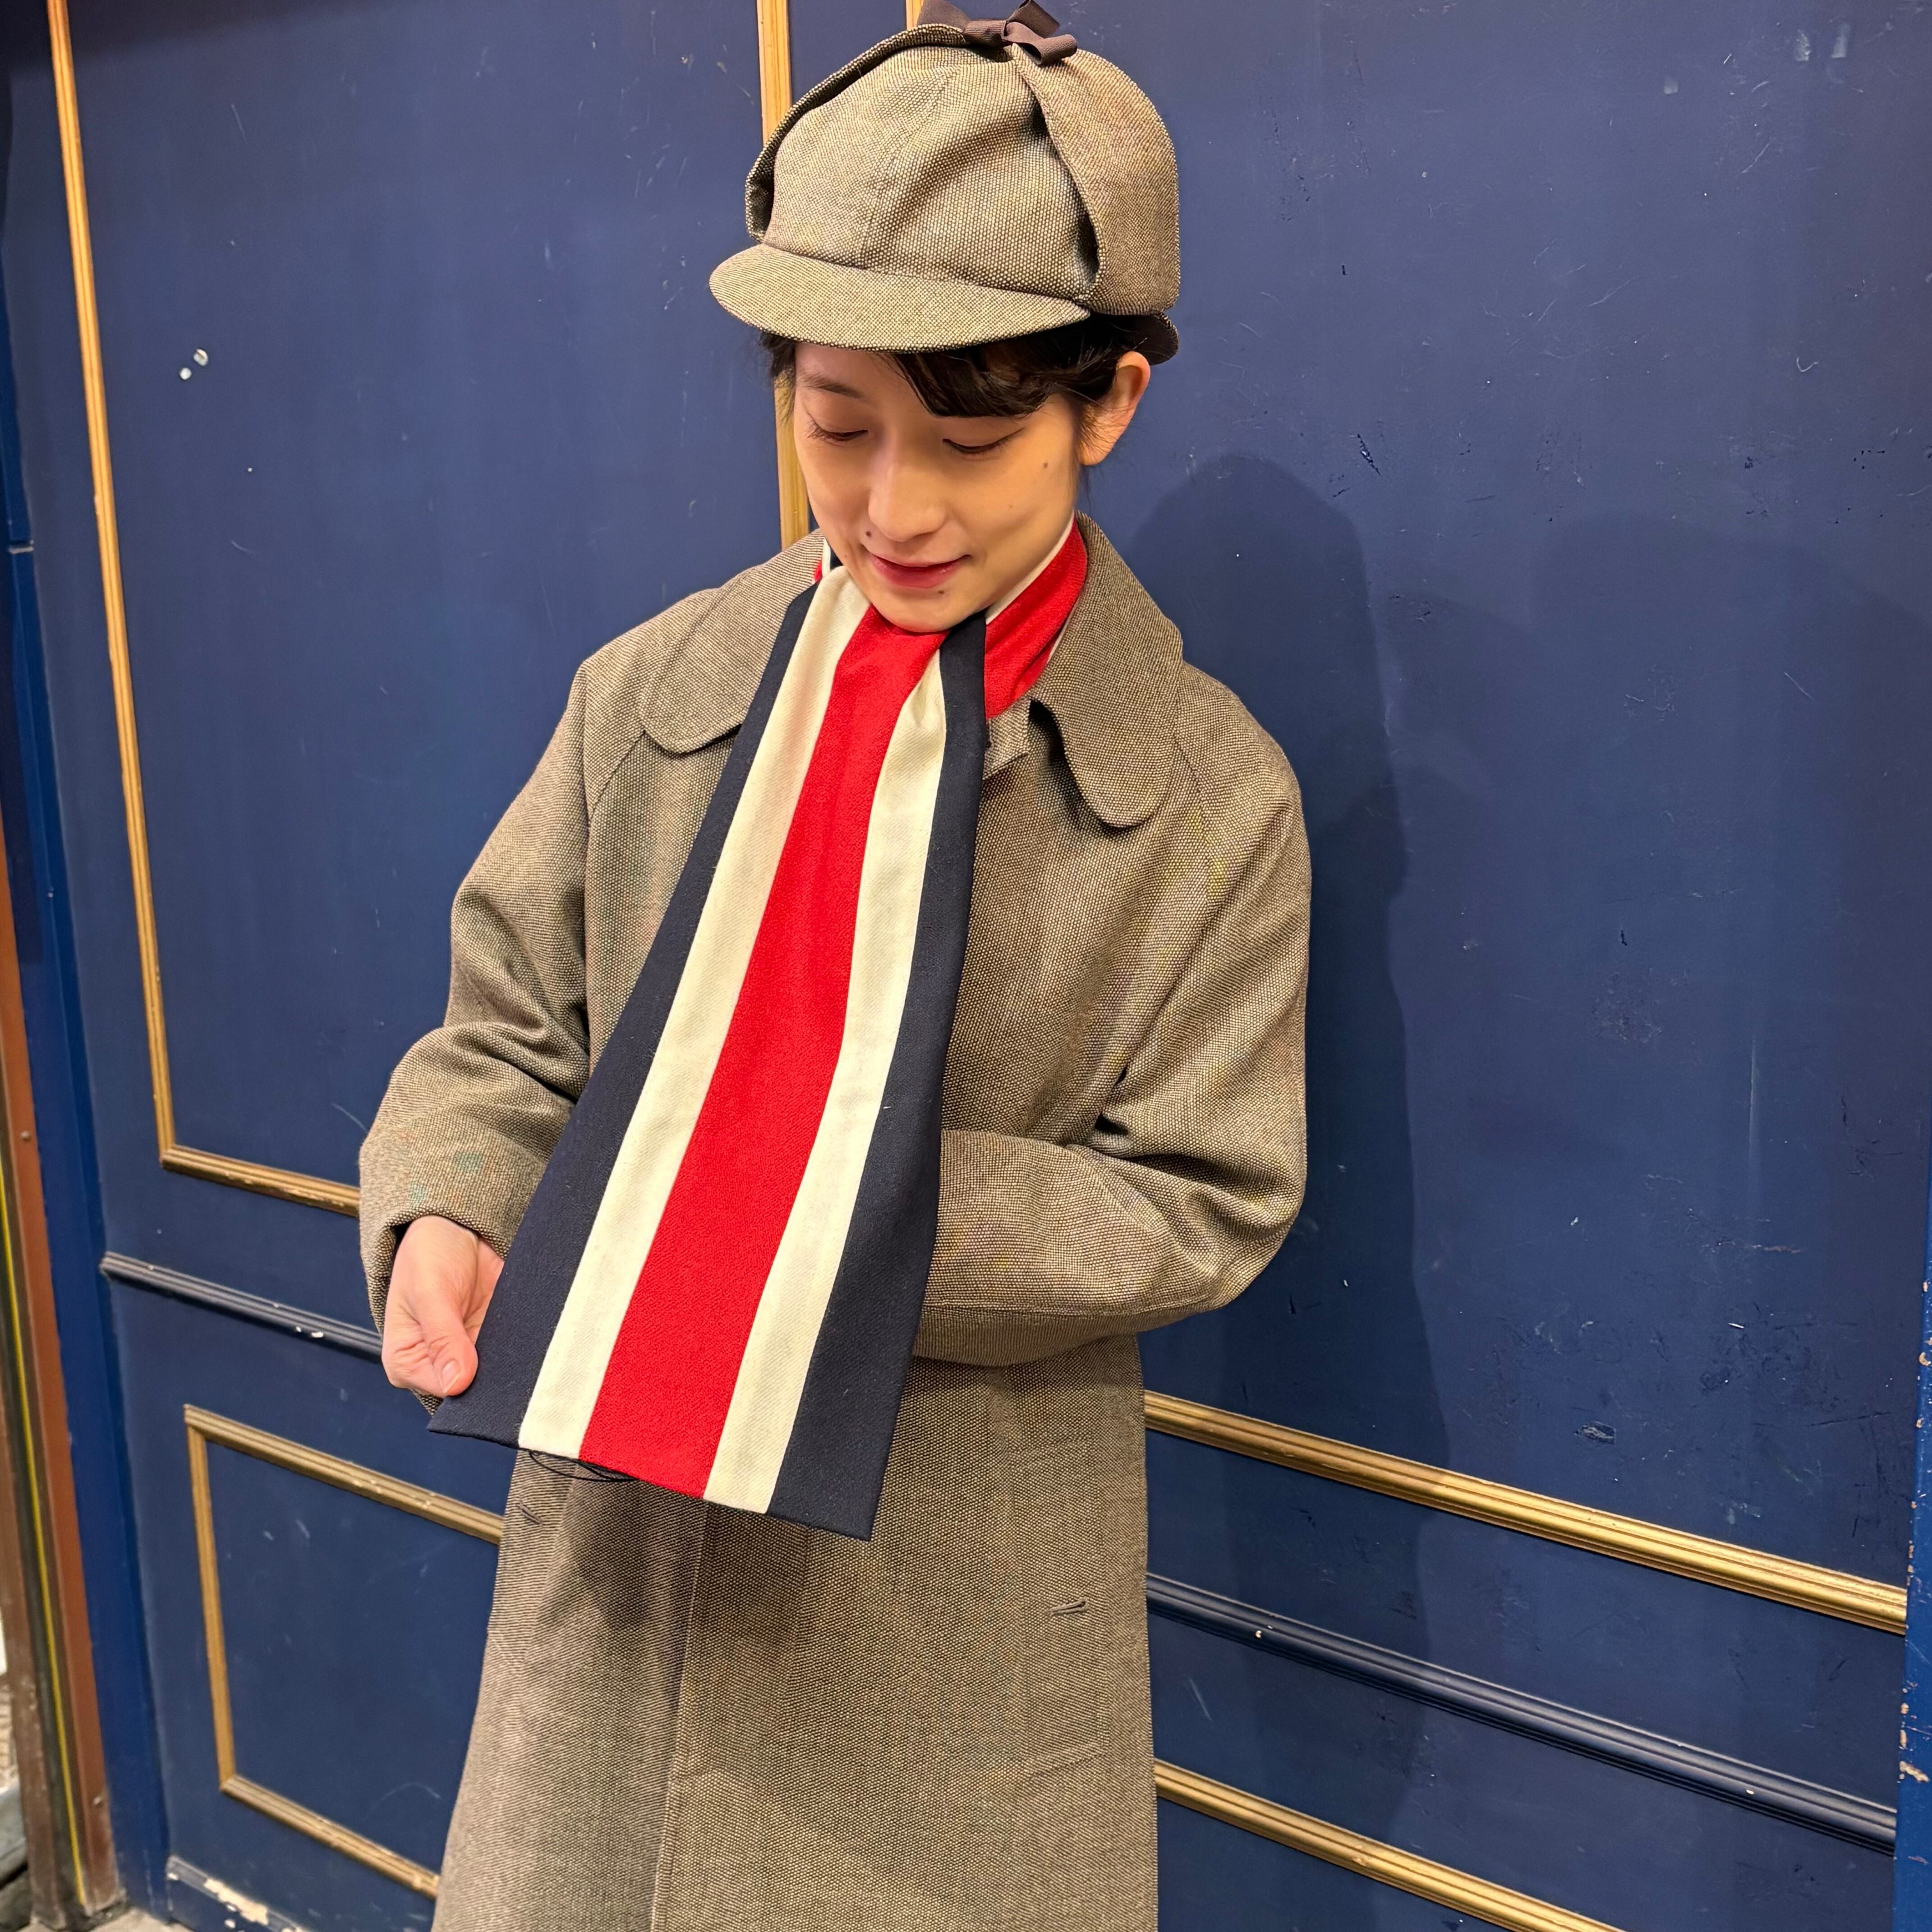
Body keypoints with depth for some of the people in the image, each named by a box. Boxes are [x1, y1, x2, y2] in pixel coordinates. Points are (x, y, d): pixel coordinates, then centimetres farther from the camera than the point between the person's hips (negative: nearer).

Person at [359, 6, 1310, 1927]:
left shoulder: (1208, 795, -10)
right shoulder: (650, 697, -3)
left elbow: (1201, 1201, -9)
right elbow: (507, 1033, 5)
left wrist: (863, 1211, -21)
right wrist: (443, 1212, -17)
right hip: (621, 1542, 3)